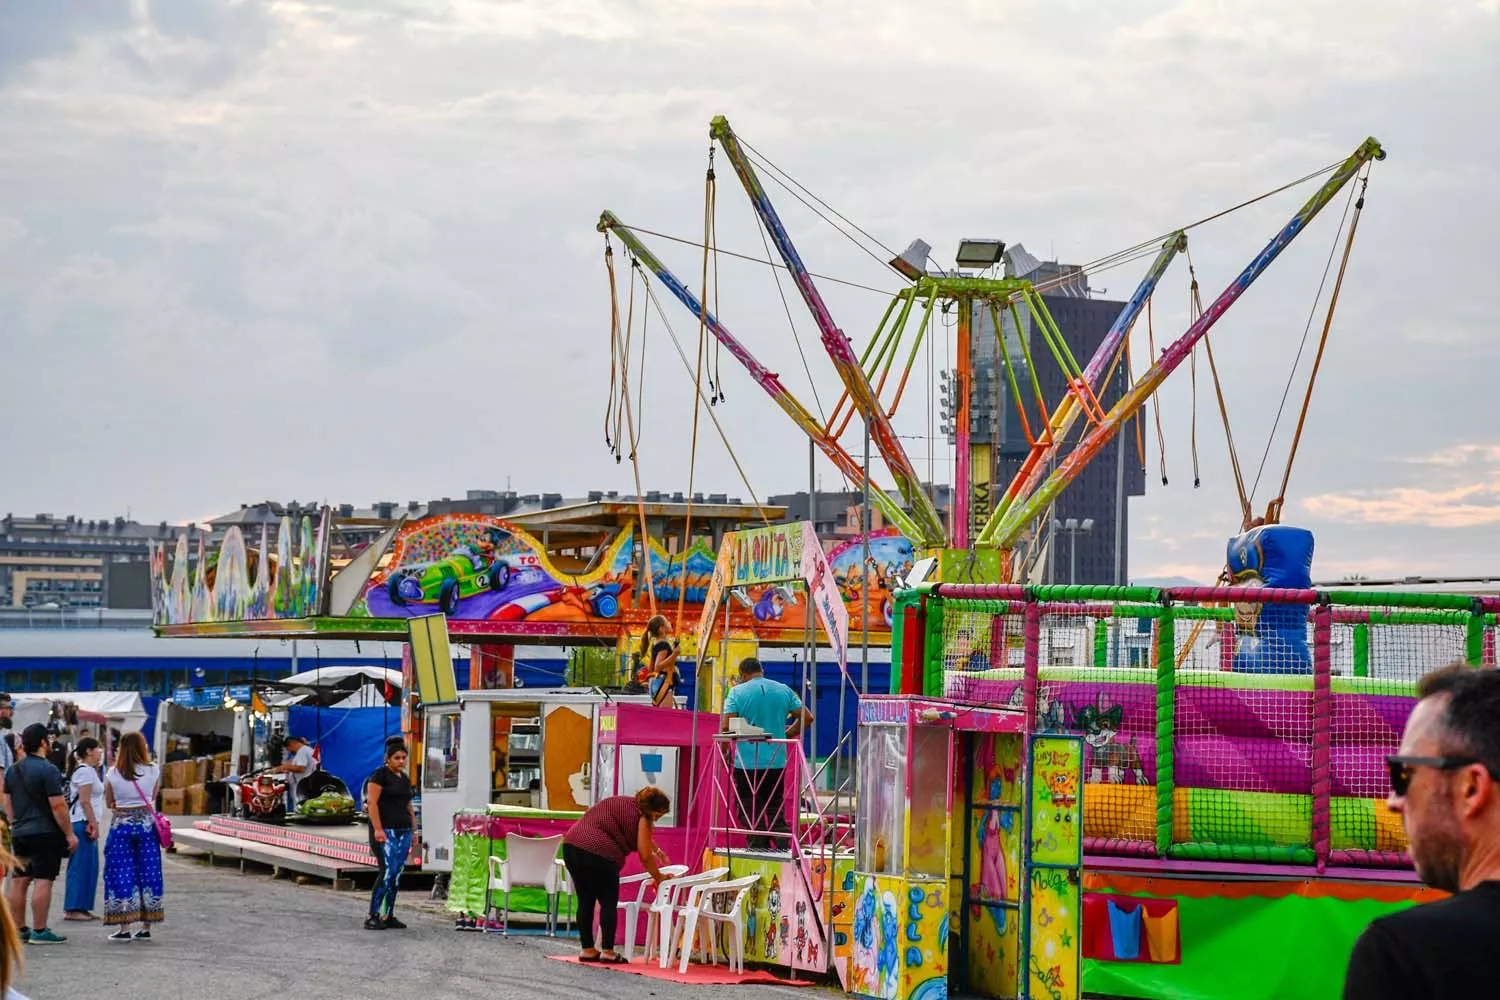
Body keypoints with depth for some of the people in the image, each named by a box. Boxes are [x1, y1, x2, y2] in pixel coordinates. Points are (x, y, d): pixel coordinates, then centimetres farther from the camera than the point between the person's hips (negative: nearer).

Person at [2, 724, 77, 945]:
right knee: (43, 881, -6)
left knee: (19, 881, 10)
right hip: (45, 833, -8)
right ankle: (39, 931, -8)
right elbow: (58, 806, -16)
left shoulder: (13, 770, 11)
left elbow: (8, 803, 16)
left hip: (19, 834, 8)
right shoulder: (48, 770, -14)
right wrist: (69, 834, -10)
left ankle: (19, 929, 14)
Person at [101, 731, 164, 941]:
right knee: (148, 871, 9)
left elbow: (109, 803, 5)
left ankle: (124, 928, 0)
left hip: (121, 823, -1)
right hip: (146, 823, 2)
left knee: (122, 873, 3)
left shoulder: (112, 774, -5)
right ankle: (146, 927, 12)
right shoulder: (153, 771, -3)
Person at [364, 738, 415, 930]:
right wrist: (377, 829, -20)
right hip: (385, 831, -8)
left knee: (397, 875, 6)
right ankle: (372, 917, -13)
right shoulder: (380, 774, -6)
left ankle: (388, 916, 10)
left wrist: (414, 829, 18)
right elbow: (372, 802, -13)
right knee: (387, 872, -15)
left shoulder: (405, 778, 17)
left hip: (403, 831, 8)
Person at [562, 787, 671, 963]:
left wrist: (657, 851, 50)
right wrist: (659, 878, 13)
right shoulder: (642, 816, -1)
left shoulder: (625, 803, 25)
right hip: (598, 854, -8)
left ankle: (587, 949, 17)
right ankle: (607, 951, 3)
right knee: (609, 903, 4)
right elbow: (645, 857, 0)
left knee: (586, 902, 14)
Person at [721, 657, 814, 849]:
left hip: (747, 762, -3)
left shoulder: (737, 692, -4)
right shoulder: (784, 690, 6)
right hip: (777, 761, 3)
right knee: (775, 810, 10)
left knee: (751, 814, 3)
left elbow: (726, 727, -12)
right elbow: (806, 717, 6)